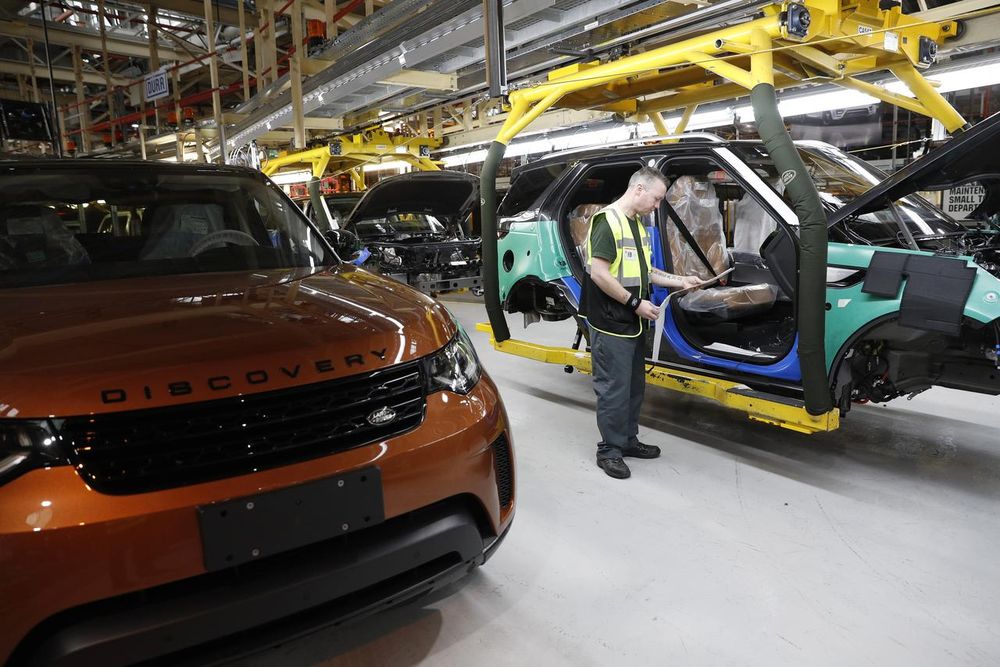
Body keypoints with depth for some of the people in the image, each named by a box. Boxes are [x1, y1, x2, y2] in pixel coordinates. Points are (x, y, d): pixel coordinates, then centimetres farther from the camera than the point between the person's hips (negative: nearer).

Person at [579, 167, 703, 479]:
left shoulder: (637, 223, 15)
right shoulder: (608, 221, -15)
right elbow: (598, 275, -22)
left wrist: (680, 281, 13)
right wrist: (635, 303, -18)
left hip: (634, 323, 10)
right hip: (611, 324, -10)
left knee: (634, 385, 17)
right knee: (614, 389, -2)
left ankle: (628, 440, 31)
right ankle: (609, 450, 11)